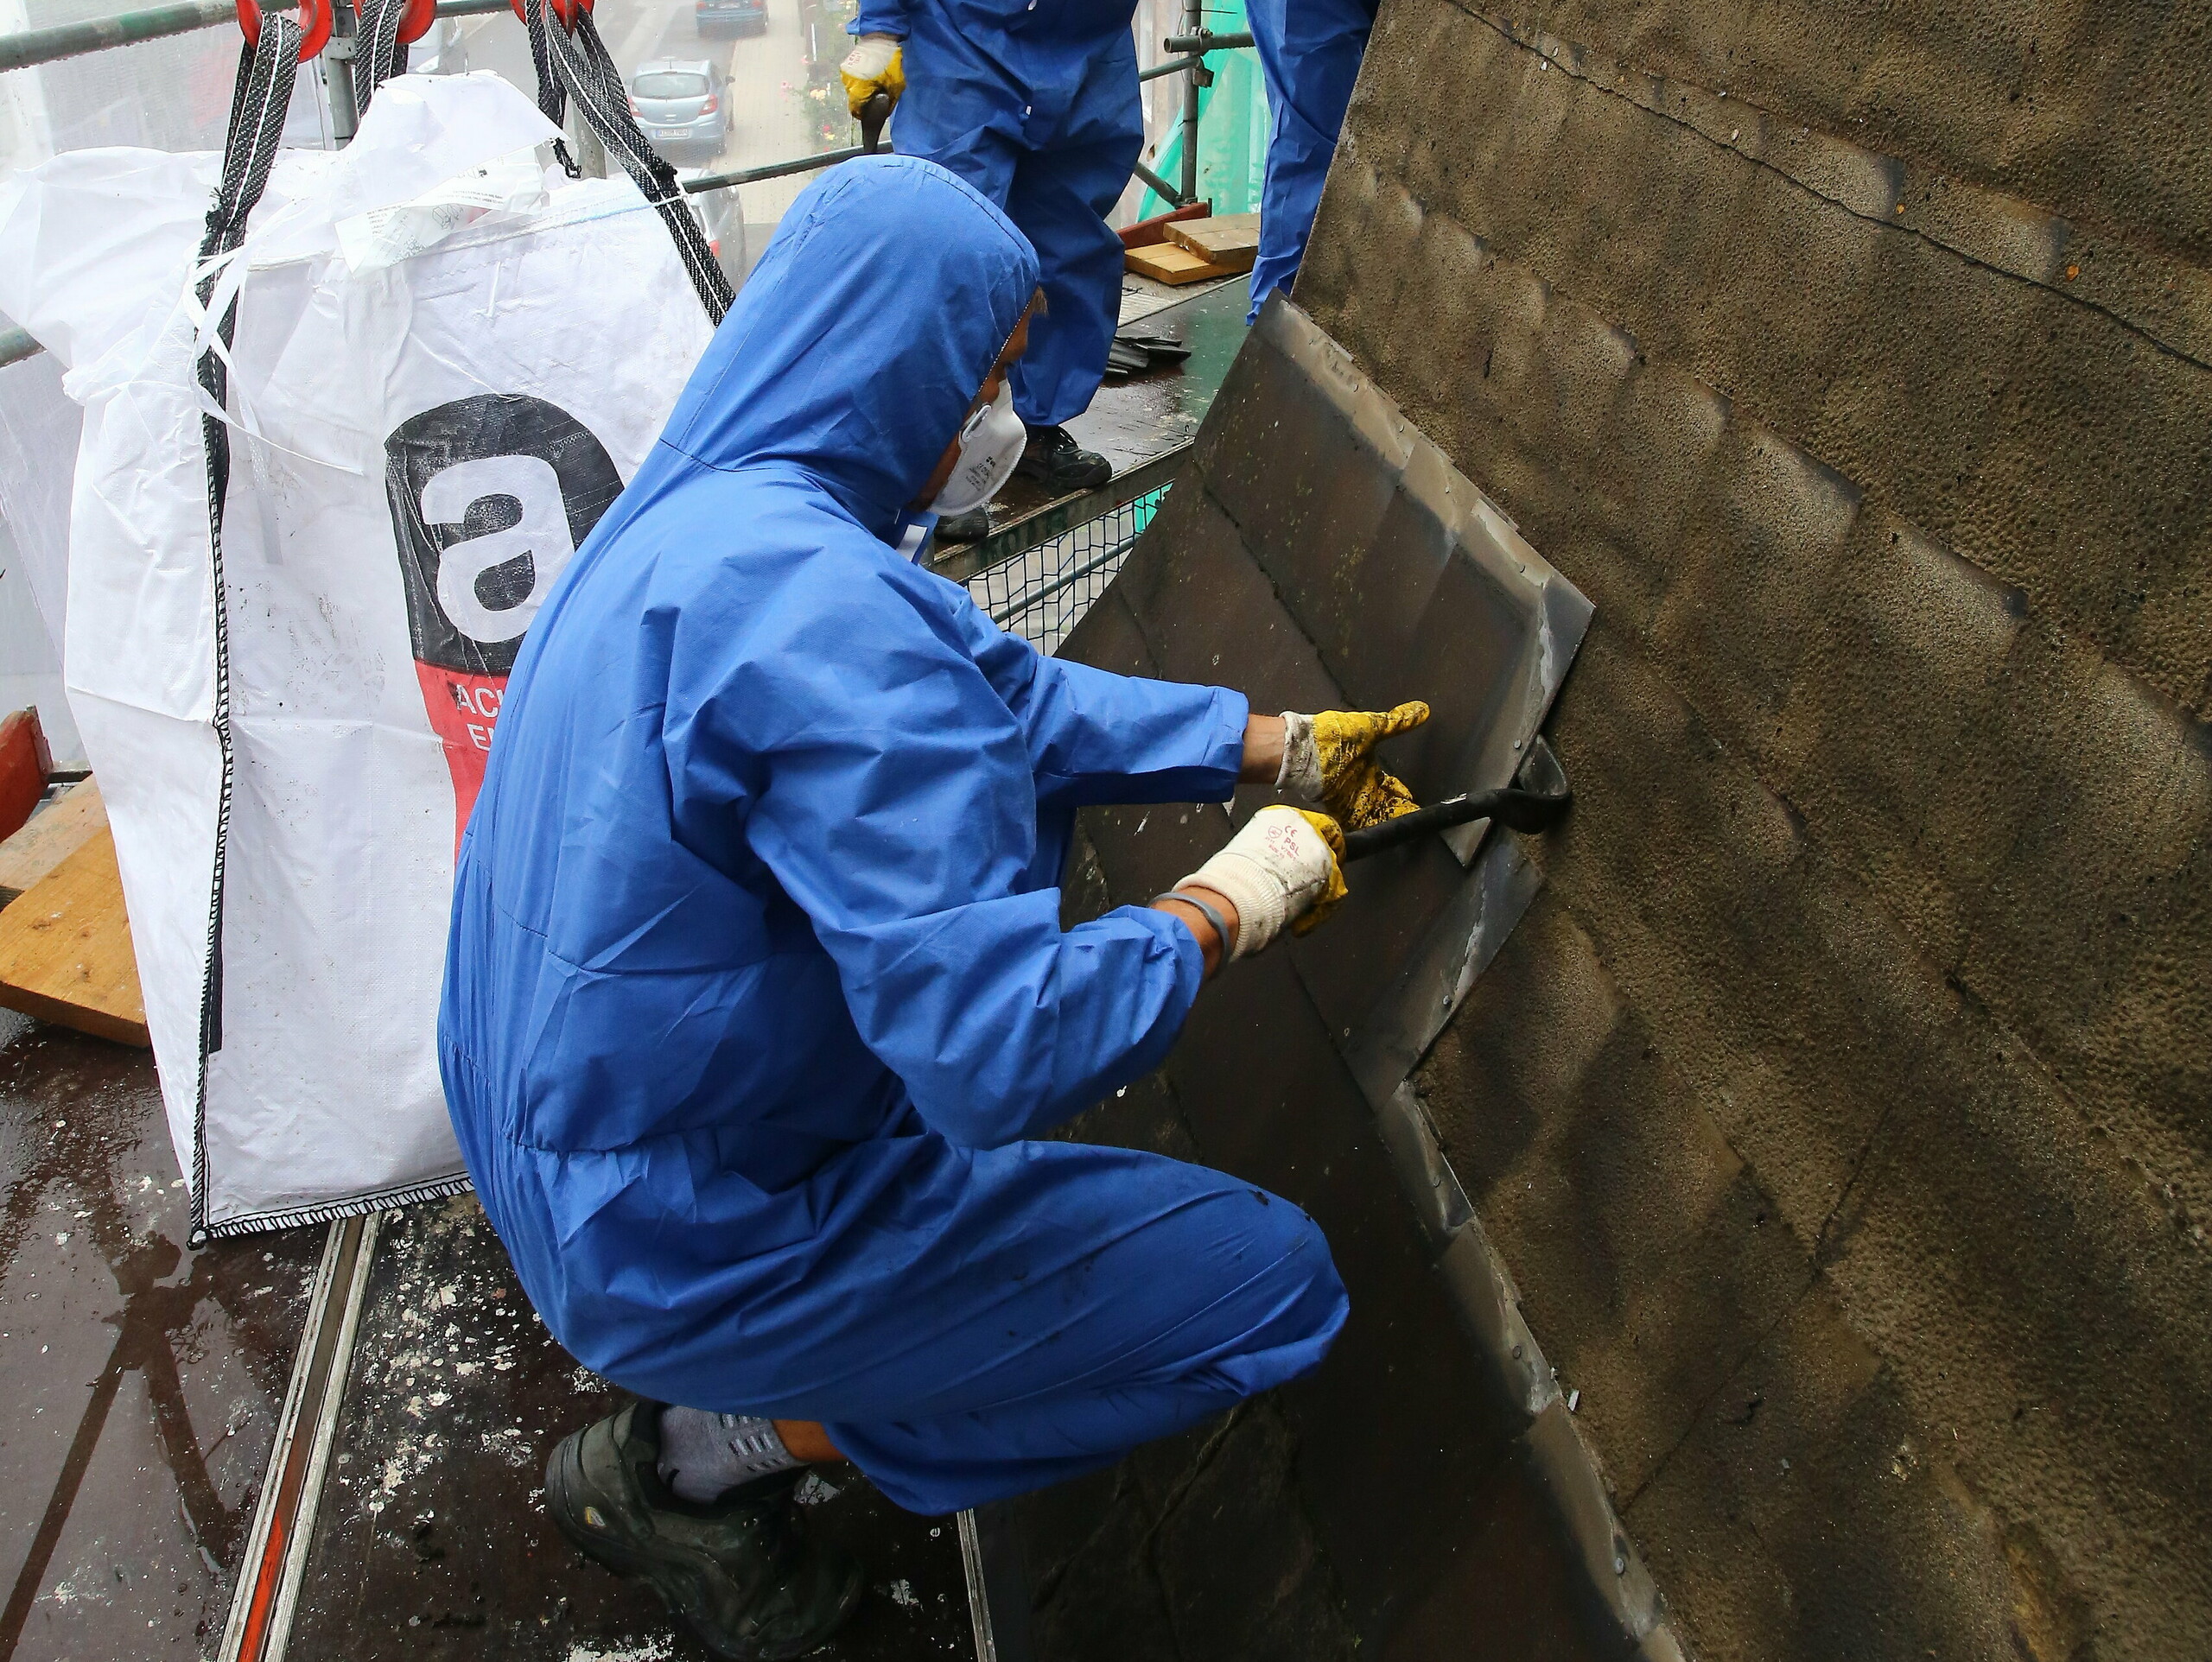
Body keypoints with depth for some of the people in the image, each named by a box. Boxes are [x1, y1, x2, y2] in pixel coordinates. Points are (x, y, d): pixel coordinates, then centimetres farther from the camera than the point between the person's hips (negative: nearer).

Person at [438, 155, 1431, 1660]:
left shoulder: (703, 508, 2)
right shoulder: (817, 603, -30)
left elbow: (1009, 688, 10)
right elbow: (1005, 1055, -33)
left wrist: (1281, 746, 9)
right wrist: (1236, 900, -17)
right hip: (684, 1242, -9)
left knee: (1009, 754, 20)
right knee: (1276, 1279, -3)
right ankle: (700, 1457, 6)